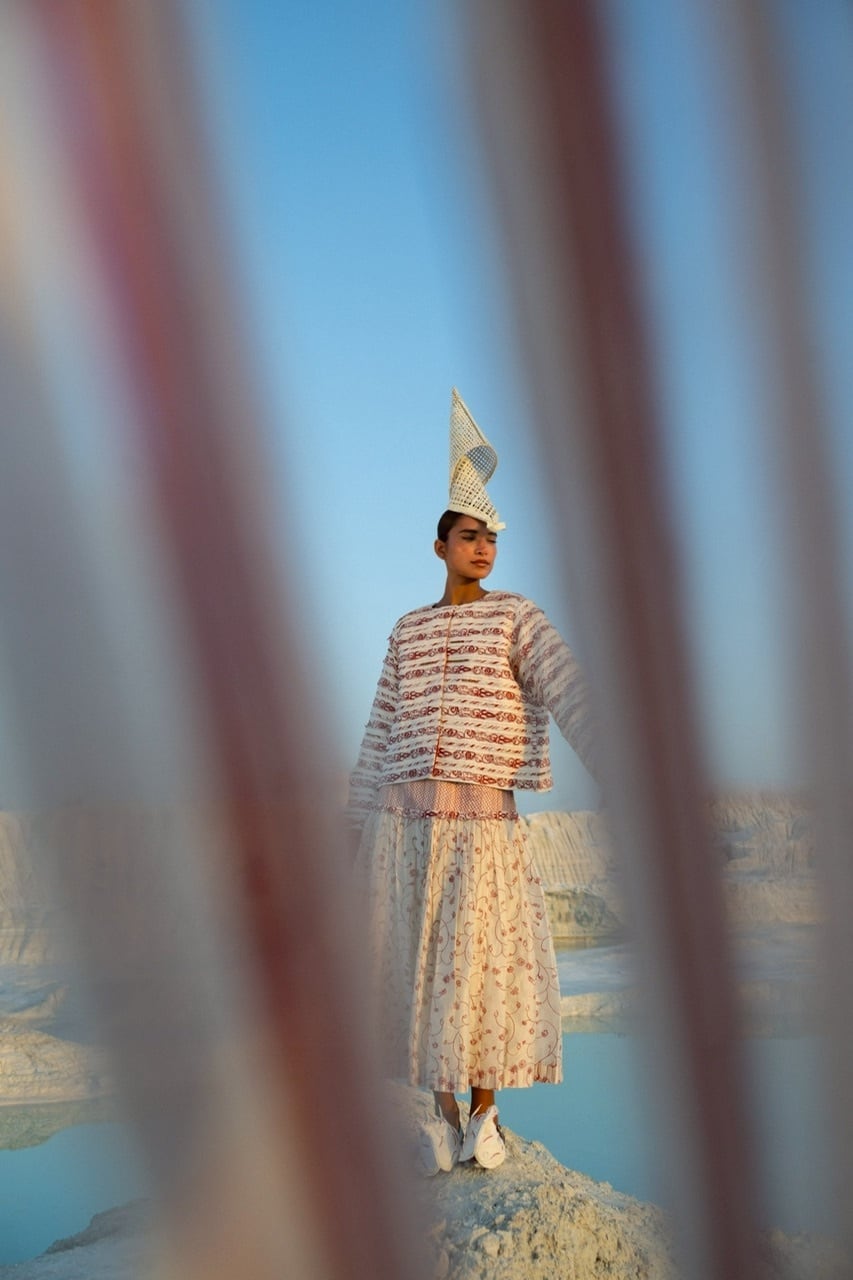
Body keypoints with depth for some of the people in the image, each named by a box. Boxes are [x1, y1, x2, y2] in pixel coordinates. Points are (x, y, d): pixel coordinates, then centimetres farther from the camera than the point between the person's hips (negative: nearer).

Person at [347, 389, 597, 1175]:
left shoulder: (517, 618, 2)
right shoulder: (408, 632, 12)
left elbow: (571, 696, -12)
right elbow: (383, 734, 13)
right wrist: (361, 834, 11)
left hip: (484, 818, -3)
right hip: (407, 819, 3)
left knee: (486, 966, -6)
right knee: (421, 970, 4)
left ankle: (485, 1110, 16)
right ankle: (443, 1115, 19)